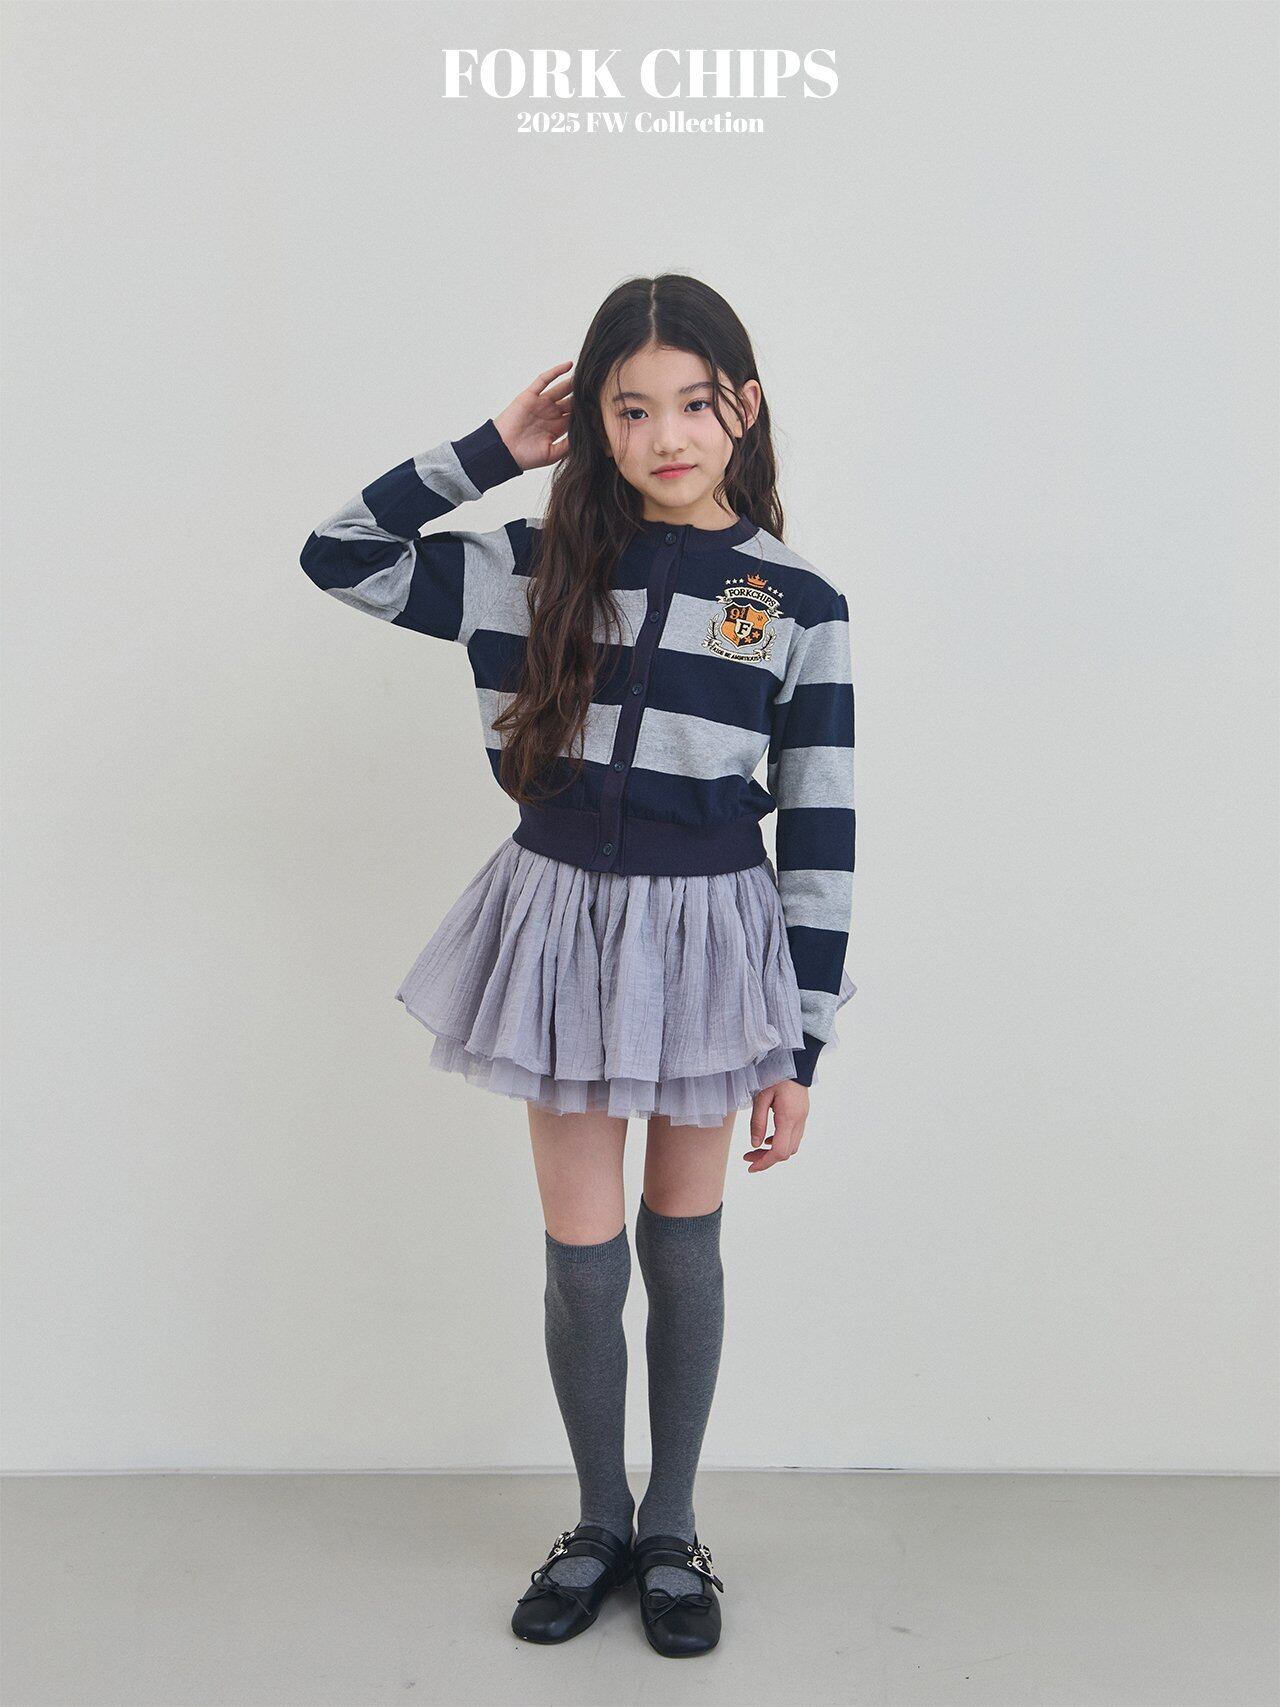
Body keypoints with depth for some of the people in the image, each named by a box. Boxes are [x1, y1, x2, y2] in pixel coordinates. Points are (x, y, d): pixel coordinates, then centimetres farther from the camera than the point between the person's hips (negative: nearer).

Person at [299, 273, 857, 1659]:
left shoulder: (798, 603, -5)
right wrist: (492, 448, -3)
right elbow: (338, 556, 2)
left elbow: (821, 836, -4)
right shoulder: (540, 568, 0)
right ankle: (599, 1523, 32)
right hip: (567, 921, 1)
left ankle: (672, 1528, 33)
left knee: (682, 1241, 13)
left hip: (711, 935, -1)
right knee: (582, 1256, 8)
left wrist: (799, 1048, -5)